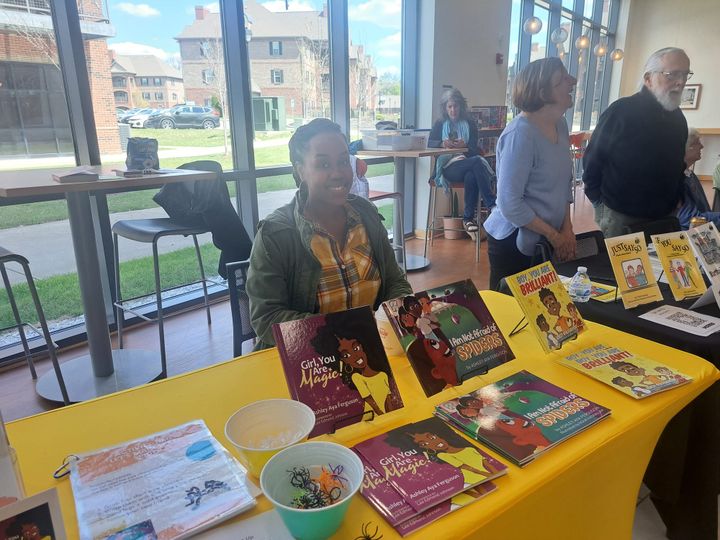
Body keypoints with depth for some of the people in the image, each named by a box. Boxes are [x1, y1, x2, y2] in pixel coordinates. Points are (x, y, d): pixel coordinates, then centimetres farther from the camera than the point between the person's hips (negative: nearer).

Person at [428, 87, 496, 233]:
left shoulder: (470, 124, 19)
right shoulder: (440, 124, 20)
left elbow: (474, 149, 6)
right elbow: (430, 143, 3)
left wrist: (464, 145, -18)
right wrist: (442, 143, -19)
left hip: (467, 164, 2)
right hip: (447, 167, -2)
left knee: (471, 176, -38)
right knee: (477, 161, -33)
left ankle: (468, 218, -29)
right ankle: (493, 205, -37)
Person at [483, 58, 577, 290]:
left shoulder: (560, 125, 4)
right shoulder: (520, 134, -21)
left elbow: (564, 182, 12)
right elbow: (509, 203, -23)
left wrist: (567, 228, 1)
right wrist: (554, 235, -14)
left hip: (545, 240, 8)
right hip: (514, 241, -7)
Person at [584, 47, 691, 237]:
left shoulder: (677, 116, 7)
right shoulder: (621, 111, -13)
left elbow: (676, 163, 17)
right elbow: (592, 159, -10)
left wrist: (674, 203, 14)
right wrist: (600, 203, -7)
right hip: (619, 215, -6)